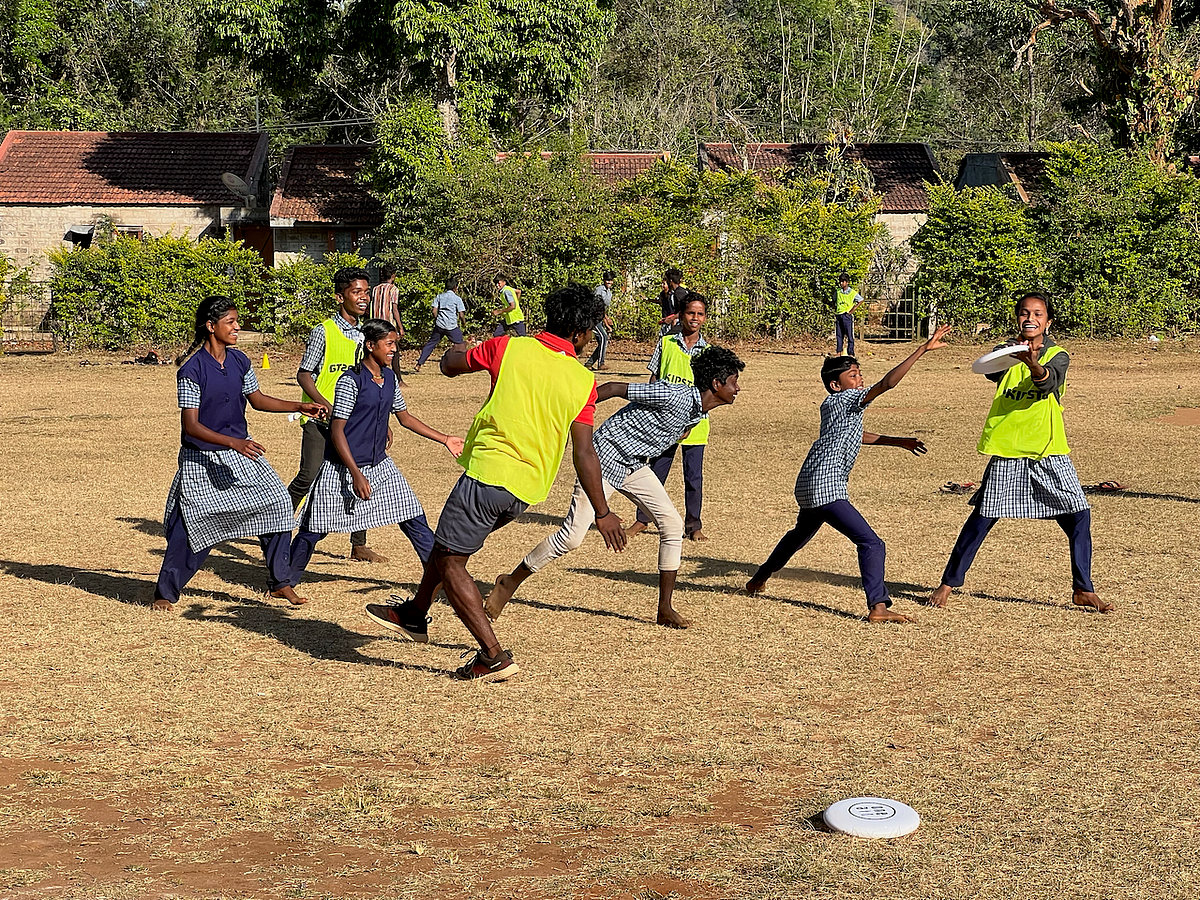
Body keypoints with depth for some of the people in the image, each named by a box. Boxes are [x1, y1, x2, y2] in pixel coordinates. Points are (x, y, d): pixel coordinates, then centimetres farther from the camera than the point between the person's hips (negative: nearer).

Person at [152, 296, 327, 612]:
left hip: (241, 451, 6)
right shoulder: (192, 369, -19)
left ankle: (279, 583, 10)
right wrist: (232, 443, -32)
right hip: (202, 459, -6)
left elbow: (257, 399, 17)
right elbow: (190, 425, -22)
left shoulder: (238, 361, 1)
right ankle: (165, 594, 14)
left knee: (277, 503, -3)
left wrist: (300, 406, 10)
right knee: (189, 527, -6)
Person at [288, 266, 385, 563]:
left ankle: (358, 546, 12)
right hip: (320, 418, -5)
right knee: (309, 477, -11)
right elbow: (304, 375, -7)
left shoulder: (365, 334, 10)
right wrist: (323, 403, -22)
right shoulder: (324, 332, -8)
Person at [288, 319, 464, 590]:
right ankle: (288, 580, 19)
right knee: (315, 528, 1)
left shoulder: (390, 378, 6)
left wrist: (445, 440, 17)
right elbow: (337, 431, -16)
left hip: (380, 466, 6)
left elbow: (405, 417, 19)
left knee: (415, 521, 2)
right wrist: (356, 474, -22)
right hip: (343, 468, -6)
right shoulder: (350, 381, -15)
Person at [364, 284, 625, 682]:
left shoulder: (510, 348, -5)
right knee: (449, 541, 26)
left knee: (450, 561, 6)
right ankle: (415, 615, 41)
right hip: (527, 491, 5)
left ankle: (494, 656, 0)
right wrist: (603, 513, 0)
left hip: (488, 472, -5)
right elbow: (584, 453, -5)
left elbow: (449, 365, 11)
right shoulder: (583, 381, -2)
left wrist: (460, 350, 34)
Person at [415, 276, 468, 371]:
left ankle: (418, 365, 9)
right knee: (459, 345, 9)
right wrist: (464, 324, 15)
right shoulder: (457, 299, -1)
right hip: (452, 326, -3)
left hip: (439, 325, 3)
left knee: (430, 344, 11)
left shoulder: (439, 296, 7)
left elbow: (434, 311, 3)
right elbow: (461, 315, -3)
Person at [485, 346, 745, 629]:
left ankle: (665, 609, 6)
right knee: (571, 537, -11)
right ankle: (510, 583, 7)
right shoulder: (675, 396, -25)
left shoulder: (699, 414, 3)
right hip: (605, 458, -9)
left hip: (634, 466, 9)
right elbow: (615, 388, -21)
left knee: (673, 524, -2)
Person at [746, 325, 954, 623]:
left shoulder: (830, 405, 17)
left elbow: (854, 435, 34)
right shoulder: (848, 399, -9)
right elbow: (887, 383, -23)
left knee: (800, 534, 34)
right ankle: (878, 607, -23)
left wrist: (897, 441, 34)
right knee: (871, 543, -14)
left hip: (809, 487, 10)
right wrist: (923, 349, -25)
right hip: (826, 488, -10)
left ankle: (759, 579, 49)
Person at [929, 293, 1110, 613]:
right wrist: (1013, 354, -36)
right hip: (1007, 451, 0)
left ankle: (1083, 590, 11)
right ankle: (949, 583, 13)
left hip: (1049, 452, 0)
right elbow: (992, 373, -16)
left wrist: (1033, 364, -41)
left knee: (1079, 515, -4)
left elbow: (1048, 382, -20)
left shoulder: (1057, 356, 2)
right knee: (982, 517, 0)